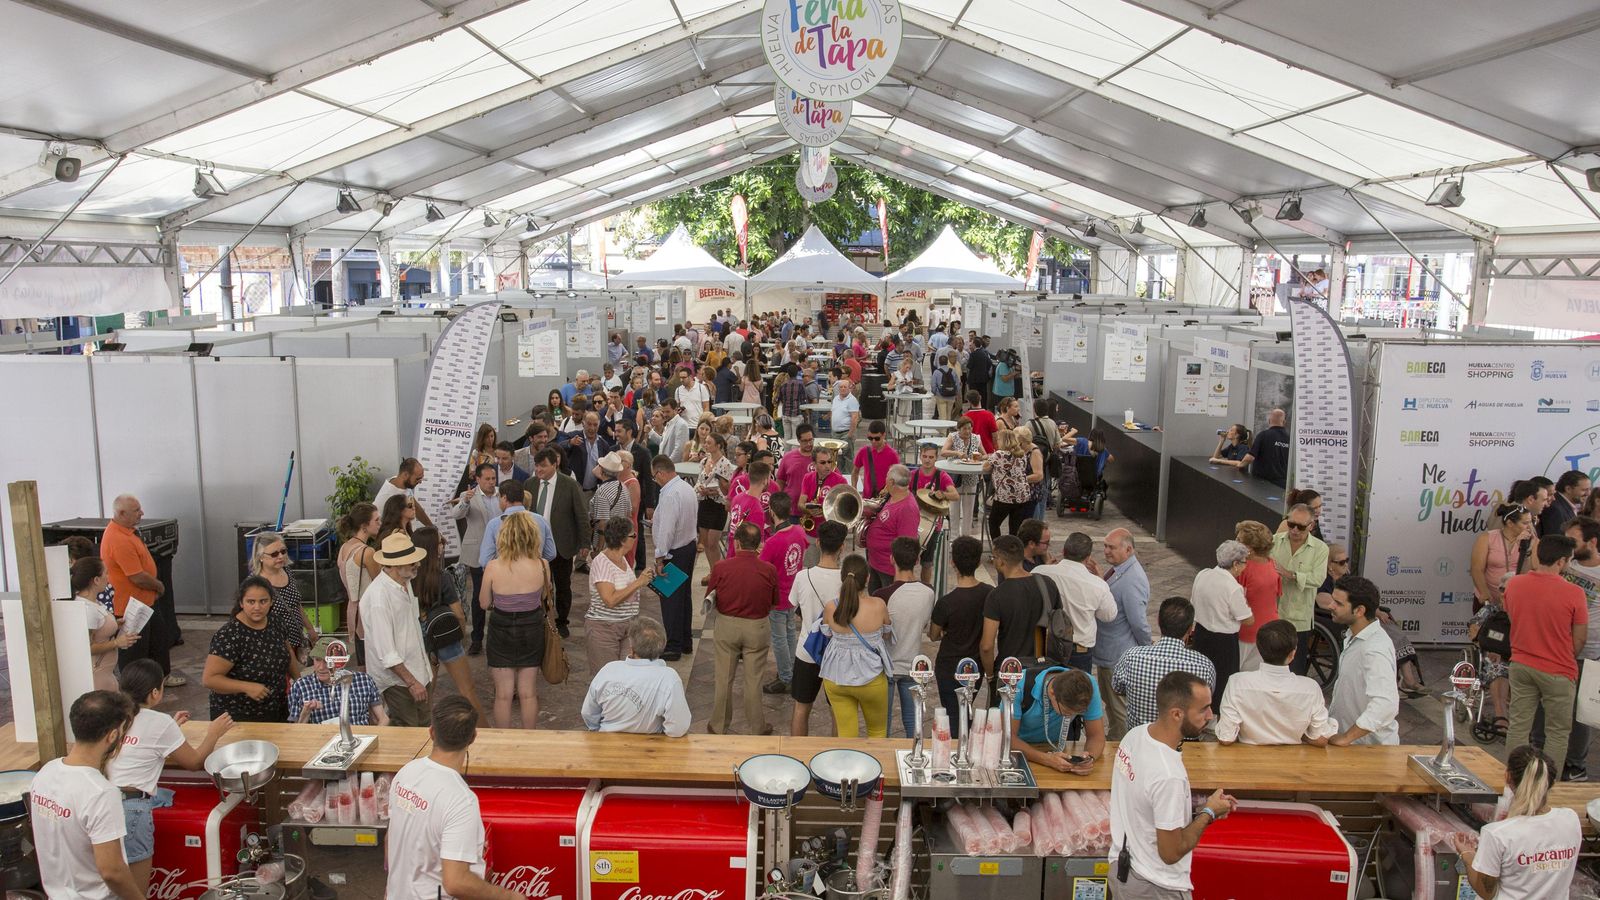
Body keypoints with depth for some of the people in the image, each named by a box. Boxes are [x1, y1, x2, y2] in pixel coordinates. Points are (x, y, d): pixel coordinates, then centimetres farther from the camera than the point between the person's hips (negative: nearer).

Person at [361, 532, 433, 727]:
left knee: (423, 727, 16)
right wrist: (412, 682, -22)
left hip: (416, 671, 9)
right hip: (396, 678, -9)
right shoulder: (378, 597, -26)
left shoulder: (405, 582, 3)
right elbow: (386, 652, -26)